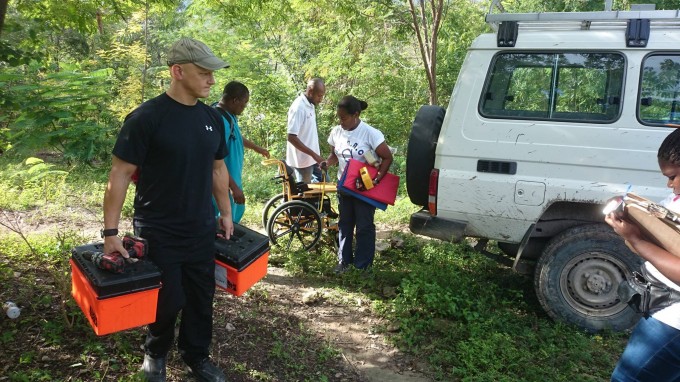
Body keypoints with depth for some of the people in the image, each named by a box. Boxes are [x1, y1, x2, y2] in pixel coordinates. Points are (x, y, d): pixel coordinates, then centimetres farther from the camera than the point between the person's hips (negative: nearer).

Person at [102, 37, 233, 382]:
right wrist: (110, 231, -16)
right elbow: (120, 174, -14)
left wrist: (226, 213, 14)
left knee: (201, 298, 13)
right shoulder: (146, 117, -15)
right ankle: (155, 353, 37)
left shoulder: (212, 118, 3)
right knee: (167, 302, 7)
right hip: (157, 234, -5)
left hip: (201, 231, 5)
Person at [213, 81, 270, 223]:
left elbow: (237, 137, 26)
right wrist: (234, 187, -28)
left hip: (232, 178, 11)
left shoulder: (230, 116, 5)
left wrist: (256, 147, 42)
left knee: (237, 212, 26)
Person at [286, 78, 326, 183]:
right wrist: (313, 154, -26)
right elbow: (291, 137, -25)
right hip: (302, 159, -9)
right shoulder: (298, 108, -22)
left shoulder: (310, 105, 6)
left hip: (312, 157, 9)